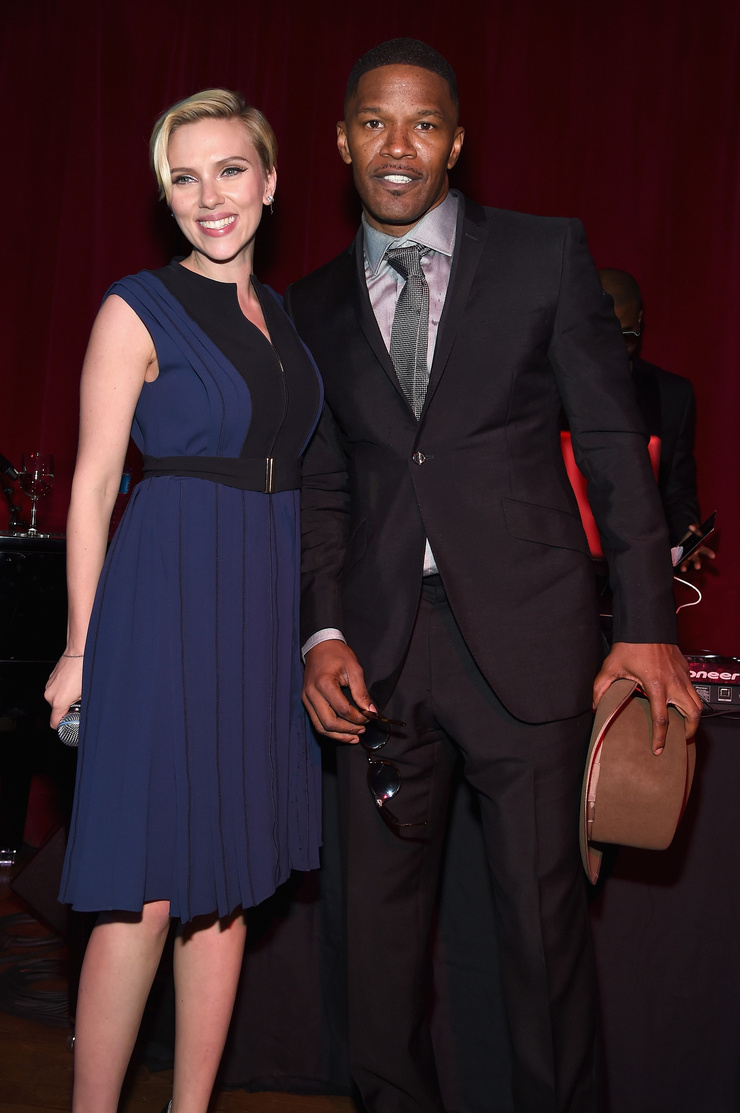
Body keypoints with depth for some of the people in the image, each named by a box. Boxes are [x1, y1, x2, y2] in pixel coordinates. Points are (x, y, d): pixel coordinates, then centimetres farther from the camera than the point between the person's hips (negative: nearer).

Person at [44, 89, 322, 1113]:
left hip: (270, 606, 6)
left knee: (230, 879, 11)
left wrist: (314, 623, 12)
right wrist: (81, 646, -7)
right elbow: (94, 486, -5)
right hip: (167, 604, -6)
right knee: (147, 893, -4)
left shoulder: (283, 316, 14)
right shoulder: (138, 311, -3)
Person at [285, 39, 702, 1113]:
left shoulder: (548, 255, 2)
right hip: (378, 650, 3)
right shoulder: (315, 306, 11)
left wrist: (647, 624, -4)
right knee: (383, 910, 12)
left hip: (524, 633, -3)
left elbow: (613, 443, 1)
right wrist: (324, 632, -2)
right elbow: (322, 486, 12)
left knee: (546, 911, 5)